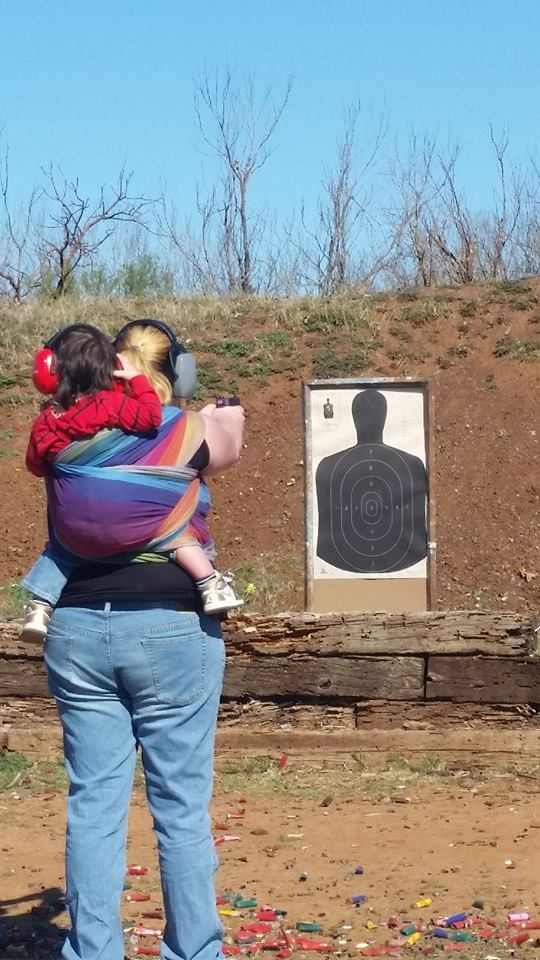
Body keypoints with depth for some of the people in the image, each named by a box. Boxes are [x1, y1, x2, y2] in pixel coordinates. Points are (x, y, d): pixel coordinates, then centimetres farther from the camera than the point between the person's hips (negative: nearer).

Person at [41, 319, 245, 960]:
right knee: (182, 808, 5)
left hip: (78, 632, 3)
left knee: (92, 804, 7)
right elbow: (232, 417, 18)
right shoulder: (188, 433, -3)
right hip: (171, 632, -3)